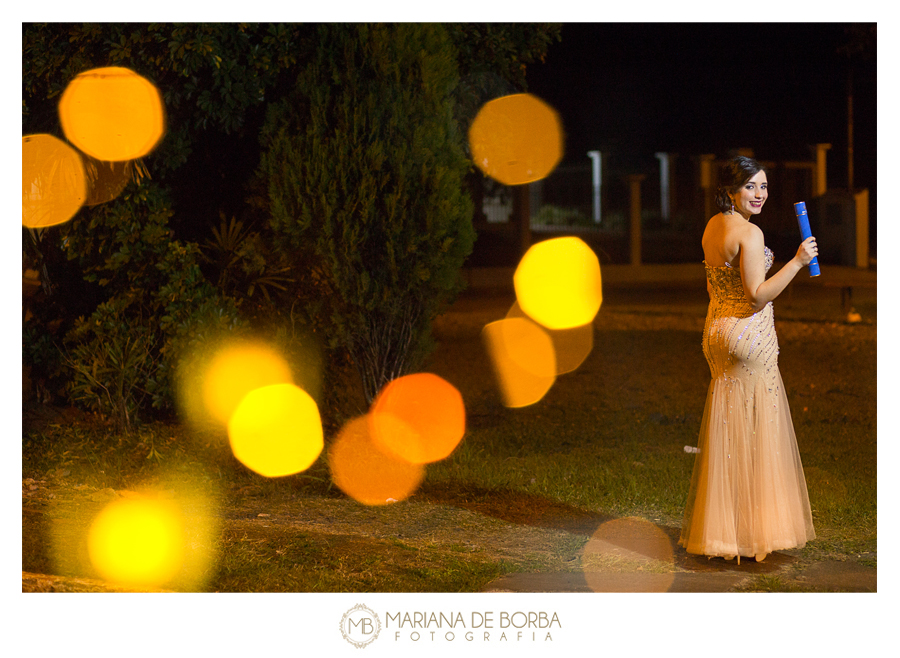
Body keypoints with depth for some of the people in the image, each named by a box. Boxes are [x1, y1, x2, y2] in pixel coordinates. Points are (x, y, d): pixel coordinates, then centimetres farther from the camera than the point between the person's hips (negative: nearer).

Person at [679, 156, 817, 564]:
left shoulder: (712, 227, 10)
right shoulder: (749, 233, -17)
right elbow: (757, 295, -22)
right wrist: (797, 261, -22)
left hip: (718, 330, 9)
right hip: (749, 334, -9)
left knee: (728, 434, 13)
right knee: (755, 436, -2)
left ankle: (720, 527, 18)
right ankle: (751, 532, 3)